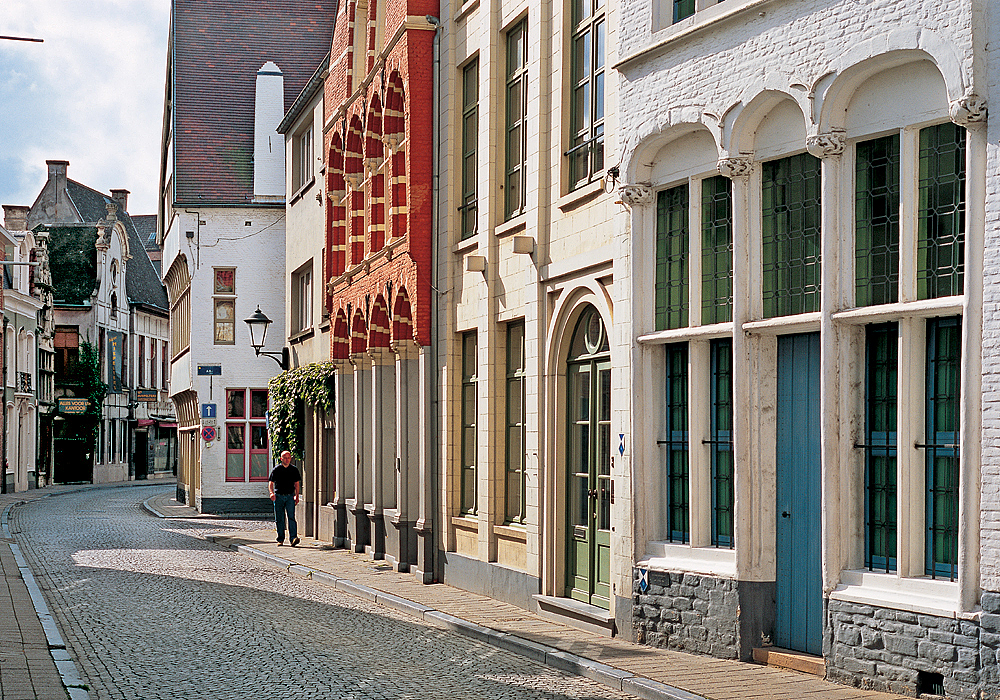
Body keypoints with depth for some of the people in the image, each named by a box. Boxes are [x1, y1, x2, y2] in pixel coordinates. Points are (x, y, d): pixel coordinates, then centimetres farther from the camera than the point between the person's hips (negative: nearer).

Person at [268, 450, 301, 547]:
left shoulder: (294, 470, 8)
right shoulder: (276, 470, 2)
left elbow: (297, 483, 14)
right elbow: (271, 482, 2)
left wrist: (297, 496, 5)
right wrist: (272, 493, -16)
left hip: (290, 496, 0)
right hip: (278, 496, 0)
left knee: (291, 517, -13)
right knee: (279, 519, 4)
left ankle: (293, 538, -21)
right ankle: (280, 539, 13)